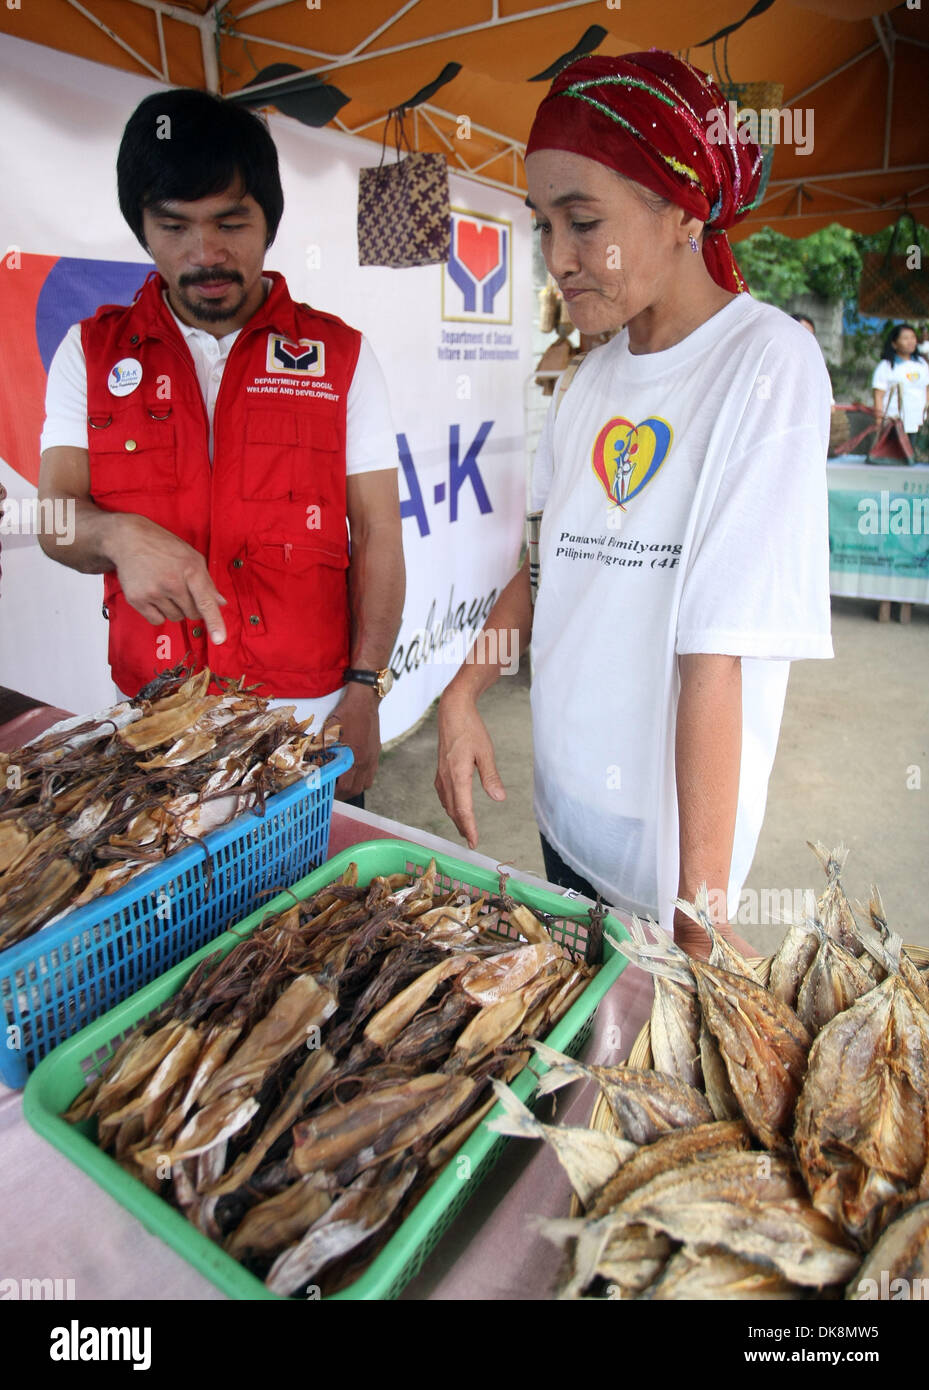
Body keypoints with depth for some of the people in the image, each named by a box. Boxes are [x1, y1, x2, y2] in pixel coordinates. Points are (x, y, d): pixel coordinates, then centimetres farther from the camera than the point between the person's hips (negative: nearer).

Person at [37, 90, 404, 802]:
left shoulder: (341, 355, 2)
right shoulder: (91, 352, 6)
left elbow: (377, 534, -2)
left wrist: (364, 691, -11)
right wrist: (120, 536, -25)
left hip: (310, 716, -1)